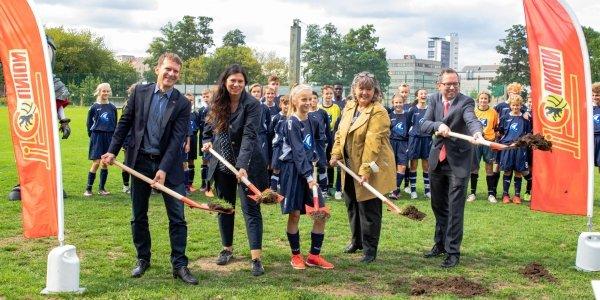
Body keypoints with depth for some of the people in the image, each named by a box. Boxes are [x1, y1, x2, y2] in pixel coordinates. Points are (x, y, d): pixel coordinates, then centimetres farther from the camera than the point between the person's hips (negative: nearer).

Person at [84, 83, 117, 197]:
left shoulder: (112, 108, 6)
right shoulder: (94, 107, -1)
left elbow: (115, 124, 10)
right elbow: (89, 123, 6)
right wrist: (92, 136, 1)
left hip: (109, 137, 3)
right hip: (97, 137, -3)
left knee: (105, 163, 7)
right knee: (96, 163, -7)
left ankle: (102, 188, 16)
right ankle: (88, 189, 1)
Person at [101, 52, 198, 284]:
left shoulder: (182, 104, -5)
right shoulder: (140, 92, 1)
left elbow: (177, 139, -12)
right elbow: (125, 123, 7)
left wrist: (163, 169, -19)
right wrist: (112, 151, 1)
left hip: (168, 165, -1)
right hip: (140, 161, 2)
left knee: (177, 217, -1)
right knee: (139, 216, 11)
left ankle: (179, 265, 9)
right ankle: (143, 259, 27)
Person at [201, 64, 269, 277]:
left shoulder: (252, 105, -14)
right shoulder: (216, 104, 1)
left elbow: (249, 136, -24)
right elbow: (208, 128, 16)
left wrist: (243, 165, -33)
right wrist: (207, 142, -6)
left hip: (247, 165, -5)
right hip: (222, 164, 5)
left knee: (251, 208, -5)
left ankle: (256, 258, -6)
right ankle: (227, 249, 30)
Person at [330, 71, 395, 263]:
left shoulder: (378, 112, -17)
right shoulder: (349, 107, 7)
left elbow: (372, 143, -23)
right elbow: (340, 132, 12)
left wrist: (365, 170, -27)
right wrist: (336, 153, -1)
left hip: (371, 169, -8)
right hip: (350, 166, 8)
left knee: (368, 208, -2)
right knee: (352, 204, 19)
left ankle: (370, 249, 10)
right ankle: (357, 240, 36)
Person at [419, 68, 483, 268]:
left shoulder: (465, 102, -12)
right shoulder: (434, 99, 2)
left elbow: (472, 120, -31)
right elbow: (424, 125, -8)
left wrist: (477, 133, -53)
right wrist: (438, 126, -30)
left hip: (458, 161, -5)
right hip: (437, 160, 5)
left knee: (455, 208, -4)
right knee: (438, 205, 17)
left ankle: (453, 252, 5)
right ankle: (440, 244, 34)